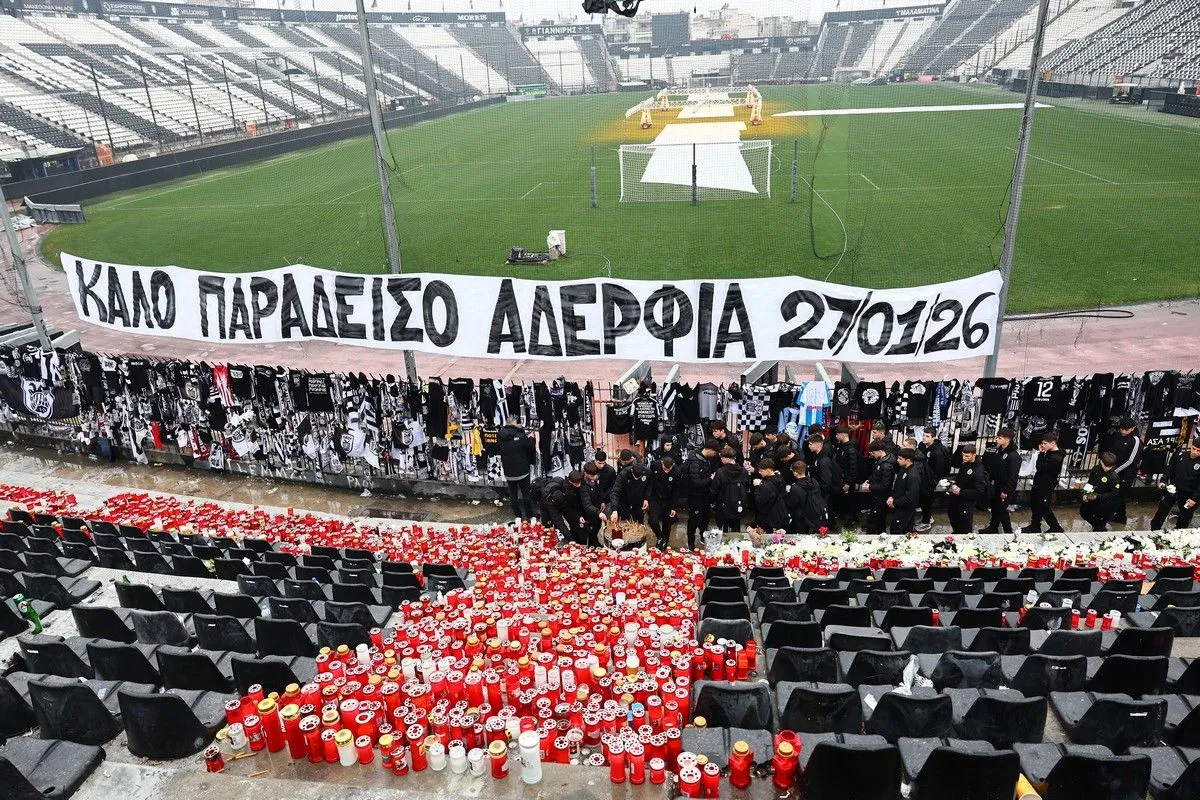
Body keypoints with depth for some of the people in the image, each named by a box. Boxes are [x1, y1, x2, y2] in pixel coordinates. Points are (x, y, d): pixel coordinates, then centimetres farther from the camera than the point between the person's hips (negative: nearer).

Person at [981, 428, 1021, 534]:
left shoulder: (1014, 456, -24)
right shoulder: (999, 451, 3)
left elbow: (1013, 476, -23)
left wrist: (1006, 491, -20)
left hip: (1005, 489, -8)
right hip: (996, 486, 8)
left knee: (1002, 510, 0)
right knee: (994, 507, 19)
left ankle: (1008, 531, 15)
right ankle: (993, 527, 35)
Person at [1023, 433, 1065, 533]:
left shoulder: (1056, 458, -25)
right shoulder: (1049, 453, 4)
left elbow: (1040, 468, -29)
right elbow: (1041, 466, 13)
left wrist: (1041, 453, -22)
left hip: (1046, 487, -9)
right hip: (1038, 484, 9)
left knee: (1044, 509, 3)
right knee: (1034, 505, 19)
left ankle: (1056, 528, 20)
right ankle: (1035, 526, 33)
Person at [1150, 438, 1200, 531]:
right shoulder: (1181, 453, -11)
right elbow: (1169, 467, 4)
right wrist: (1163, 481, -3)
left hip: (1189, 494, -2)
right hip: (1173, 489, 2)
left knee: (1185, 517, 12)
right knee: (1162, 510, 11)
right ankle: (1154, 530, 25)